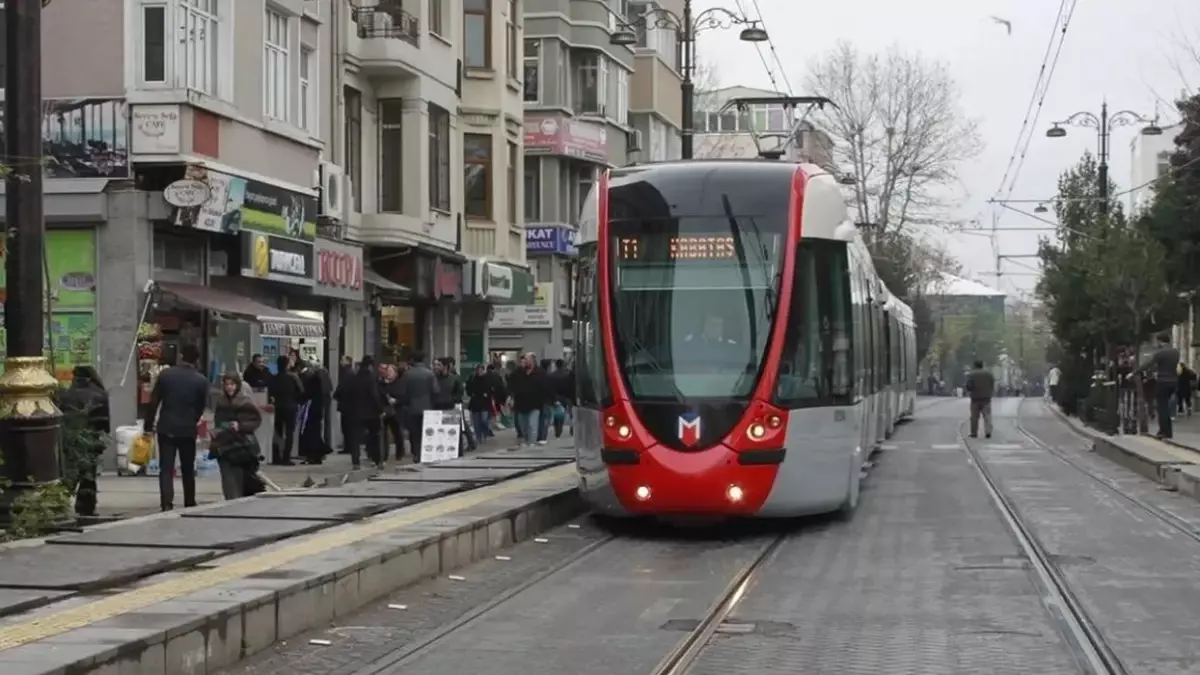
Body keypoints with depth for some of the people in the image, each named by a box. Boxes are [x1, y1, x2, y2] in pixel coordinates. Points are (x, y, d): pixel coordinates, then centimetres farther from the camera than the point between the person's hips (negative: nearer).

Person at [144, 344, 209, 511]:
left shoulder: (165, 374, -4)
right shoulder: (201, 381, -5)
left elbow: (154, 401, -2)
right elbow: (201, 407, 1)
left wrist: (148, 425, 5)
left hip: (166, 428, 0)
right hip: (188, 429, 0)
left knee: (166, 468, -1)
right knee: (188, 470, 14)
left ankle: (167, 504, -15)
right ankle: (189, 505, 21)